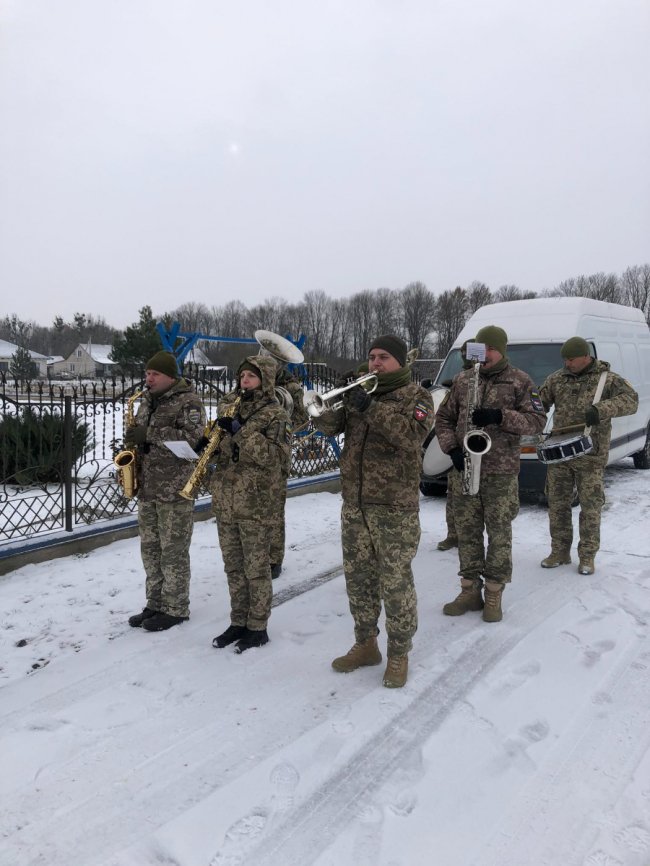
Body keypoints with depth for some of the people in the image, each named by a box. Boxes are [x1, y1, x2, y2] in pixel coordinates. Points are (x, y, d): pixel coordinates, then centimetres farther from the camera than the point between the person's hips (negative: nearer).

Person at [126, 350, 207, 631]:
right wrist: (132, 444, 4)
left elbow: (193, 437, -22)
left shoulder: (188, 401, -9)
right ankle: (155, 604, 25)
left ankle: (176, 609, 11)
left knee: (173, 551, -1)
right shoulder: (147, 400, 15)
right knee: (150, 549, 13)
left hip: (175, 489, -8)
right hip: (147, 487, 8)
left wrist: (150, 433, -24)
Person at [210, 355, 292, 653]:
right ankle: (238, 623, 27)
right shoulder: (229, 406, 13)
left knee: (256, 568, 3)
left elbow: (276, 456, -19)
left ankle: (258, 628, 16)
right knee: (233, 567, 14)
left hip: (256, 502, -6)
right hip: (225, 500, 6)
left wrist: (240, 432, -23)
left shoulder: (274, 414, -6)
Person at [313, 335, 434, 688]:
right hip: (354, 503, 5)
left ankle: (399, 654, 17)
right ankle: (365, 645, 29)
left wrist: (372, 407, -27)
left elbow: (413, 435, -20)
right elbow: (327, 424, 3)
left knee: (395, 582, 0)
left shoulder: (415, 396, -1)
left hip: (395, 506, -5)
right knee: (358, 578, 13)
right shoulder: (359, 390, 13)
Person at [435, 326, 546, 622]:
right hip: (463, 468, 3)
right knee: (467, 531, 8)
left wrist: (500, 416, -20)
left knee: (499, 533, 3)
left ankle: (494, 595, 15)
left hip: (501, 471, -3)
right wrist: (452, 448, -4)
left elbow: (537, 421, -6)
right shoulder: (462, 379, 10)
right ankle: (470, 590, 20)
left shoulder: (520, 381, 0)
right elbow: (443, 417, 12)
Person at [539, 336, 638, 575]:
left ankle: (587, 555, 15)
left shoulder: (607, 379, -2)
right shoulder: (556, 379, 8)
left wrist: (601, 410, -30)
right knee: (557, 503, 8)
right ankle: (560, 551, 20)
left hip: (590, 455, -3)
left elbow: (631, 400, -14)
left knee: (591, 506, 2)